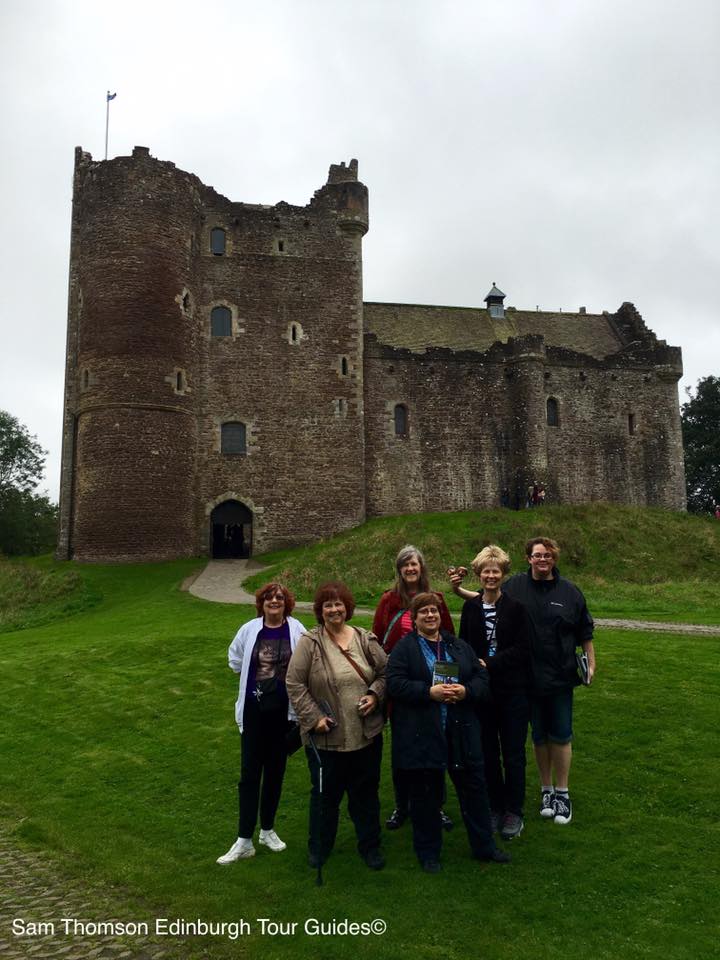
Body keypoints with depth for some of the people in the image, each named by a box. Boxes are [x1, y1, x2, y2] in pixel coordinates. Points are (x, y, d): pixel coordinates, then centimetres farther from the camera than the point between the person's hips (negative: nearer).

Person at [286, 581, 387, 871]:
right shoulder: (309, 642, -9)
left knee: (366, 792, 16)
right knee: (325, 793, 14)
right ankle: (319, 847, 35)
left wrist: (375, 694, -9)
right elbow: (295, 684, -9)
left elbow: (385, 671, 8)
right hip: (326, 736, -2)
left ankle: (370, 846, 34)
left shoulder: (365, 639, 1)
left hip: (366, 734, 3)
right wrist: (313, 717, -13)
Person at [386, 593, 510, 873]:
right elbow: (395, 683, -12)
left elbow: (482, 677, 8)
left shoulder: (459, 646, 10)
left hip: (461, 732, 4)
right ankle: (428, 852, 26)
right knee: (425, 794, 8)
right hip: (421, 735, -4)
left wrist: (466, 691, -13)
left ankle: (484, 845, 31)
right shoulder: (404, 648, -3)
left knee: (473, 787, 13)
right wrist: (429, 692, -22)